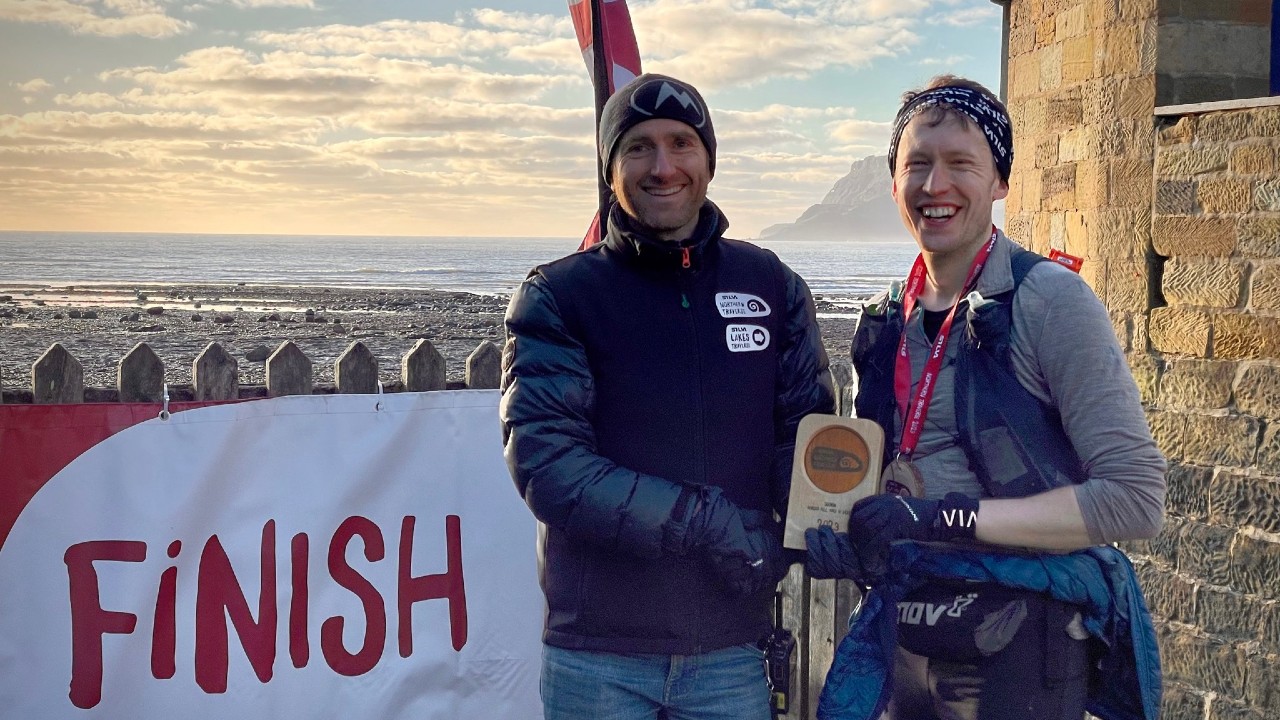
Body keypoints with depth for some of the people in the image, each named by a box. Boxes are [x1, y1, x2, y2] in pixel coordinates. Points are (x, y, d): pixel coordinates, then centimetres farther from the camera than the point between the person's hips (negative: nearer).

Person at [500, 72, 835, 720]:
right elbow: (544, 460, -14)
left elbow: (805, 434, 4)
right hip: (596, 655, -2)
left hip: (731, 652, 2)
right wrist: (703, 523, -20)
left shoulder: (772, 288, 5)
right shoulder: (558, 298, -3)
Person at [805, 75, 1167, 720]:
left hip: (1019, 648, -5)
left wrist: (945, 517, -21)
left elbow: (1136, 498, -18)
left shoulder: (1049, 300, -12)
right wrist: (838, 540, -5)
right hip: (905, 638, 6)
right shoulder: (887, 322, 6)